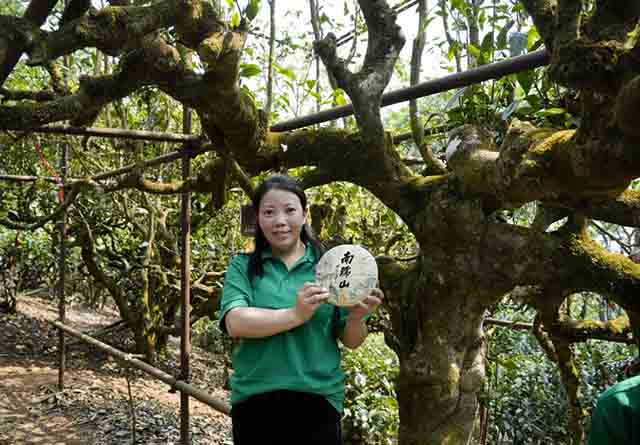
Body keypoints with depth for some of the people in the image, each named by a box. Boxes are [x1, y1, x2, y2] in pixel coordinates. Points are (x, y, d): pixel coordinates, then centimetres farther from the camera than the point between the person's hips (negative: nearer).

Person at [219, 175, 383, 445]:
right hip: (254, 401, 0)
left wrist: (356, 318, -18)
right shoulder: (243, 266, 1)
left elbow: (351, 341, 3)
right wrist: (296, 315, -25)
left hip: (317, 401, 0)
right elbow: (235, 324, -14)